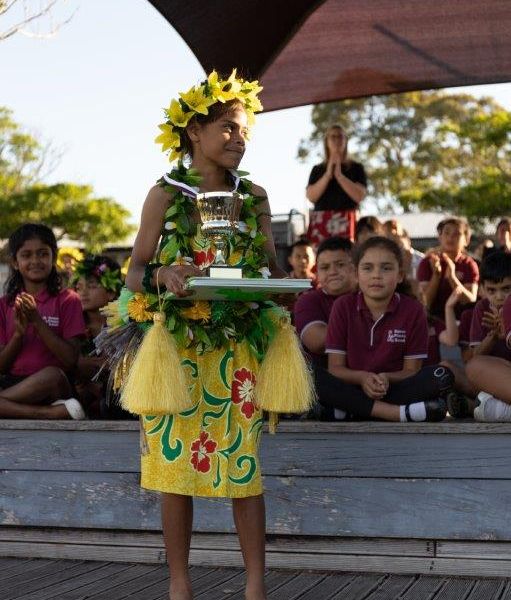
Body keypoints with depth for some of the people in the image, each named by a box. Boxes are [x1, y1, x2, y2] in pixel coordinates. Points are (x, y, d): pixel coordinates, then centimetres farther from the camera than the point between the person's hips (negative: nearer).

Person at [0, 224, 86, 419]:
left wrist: (37, 321, -11)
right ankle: (56, 412, -29)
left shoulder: (67, 300, 6)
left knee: (53, 375, -38)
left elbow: (71, 360, -4)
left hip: (51, 388, -3)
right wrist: (19, 333, -9)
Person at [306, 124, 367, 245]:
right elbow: (311, 196, 4)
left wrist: (339, 175, -5)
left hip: (345, 221, -1)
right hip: (320, 221, 2)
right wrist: (327, 175, -4)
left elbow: (360, 196, -1)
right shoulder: (317, 169, 18)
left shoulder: (356, 168, 12)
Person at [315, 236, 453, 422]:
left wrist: (386, 378, -21)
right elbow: (335, 368, -1)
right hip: (353, 390, 0)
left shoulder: (413, 310, 1)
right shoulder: (343, 306, 2)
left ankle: (353, 411, -33)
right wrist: (362, 377, -22)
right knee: (313, 377, -30)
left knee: (443, 376, -25)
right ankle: (401, 412, -37)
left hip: (394, 390, 0)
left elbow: (411, 370, 1)